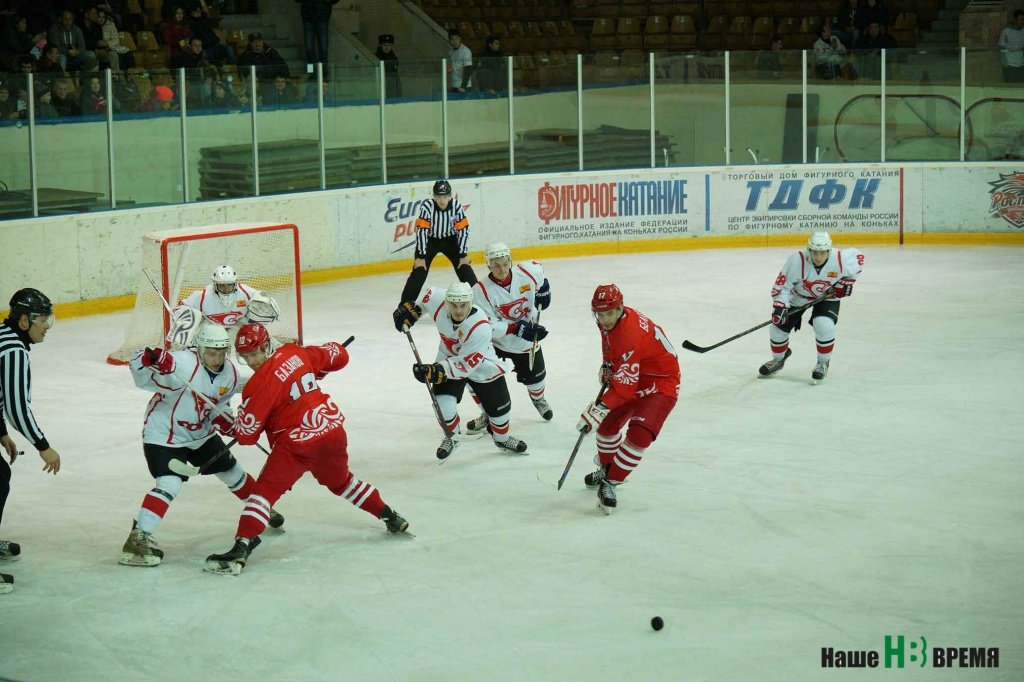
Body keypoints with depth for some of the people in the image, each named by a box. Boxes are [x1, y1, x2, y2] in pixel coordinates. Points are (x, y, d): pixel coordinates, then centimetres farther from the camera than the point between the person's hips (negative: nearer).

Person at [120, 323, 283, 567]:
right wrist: (149, 358, -55)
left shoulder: (230, 374, -6)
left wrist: (223, 419, -7)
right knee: (169, 484, -25)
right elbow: (140, 372, -33)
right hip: (164, 434, -7)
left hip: (201, 434, 7)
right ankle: (138, 538, -24)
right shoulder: (182, 363, -29)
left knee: (232, 472, 20)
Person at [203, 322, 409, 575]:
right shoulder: (296, 353, 5)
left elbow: (246, 434, -12)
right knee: (341, 480, 32)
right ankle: (391, 518, 44)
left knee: (265, 490, -10)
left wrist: (238, 424, 11)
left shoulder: (261, 382, -14)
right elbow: (338, 355, 19)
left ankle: (240, 550, -25)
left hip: (298, 443, -8)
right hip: (333, 429, 8)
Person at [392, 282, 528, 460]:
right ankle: (451, 437, 16)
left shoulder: (480, 327, -39)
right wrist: (412, 309, -1)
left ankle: (502, 439, 37)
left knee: (498, 405, 5)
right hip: (449, 358, 3)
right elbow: (430, 293, 0)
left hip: (481, 365, -3)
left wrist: (436, 371, -43)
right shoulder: (438, 300, -27)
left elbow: (465, 365, -36)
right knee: (443, 402, -14)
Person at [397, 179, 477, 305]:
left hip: (450, 239, 2)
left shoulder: (456, 206, -22)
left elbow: (463, 230, -15)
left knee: (464, 268, -5)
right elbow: (422, 231, -25)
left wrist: (463, 254, -15)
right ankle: (405, 304, -6)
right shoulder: (427, 207, -28)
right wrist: (421, 256, -25)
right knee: (419, 271, -12)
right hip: (429, 240, -2)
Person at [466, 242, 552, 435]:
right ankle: (488, 414, 11)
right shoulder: (481, 290, -27)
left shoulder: (528, 271, -19)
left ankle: (538, 398, 55)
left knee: (534, 374, 16)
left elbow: (539, 269, 9)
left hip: (527, 340, 2)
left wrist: (543, 289, 5)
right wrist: (517, 328, -35)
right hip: (495, 340, -2)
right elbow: (488, 327, -28)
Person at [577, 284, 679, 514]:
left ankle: (609, 483, -16)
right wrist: (607, 365, 5)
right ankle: (607, 469, 38)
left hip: (661, 384, -10)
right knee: (608, 423, 15)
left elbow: (624, 385, -36)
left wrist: (598, 409, -38)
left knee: (640, 433, -24)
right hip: (631, 376, 10)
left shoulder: (629, 334, -35)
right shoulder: (609, 322, -7)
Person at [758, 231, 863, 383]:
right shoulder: (796, 261, -35)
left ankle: (823, 363, 1)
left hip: (828, 296, -1)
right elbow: (781, 285, -27)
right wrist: (780, 306, -39)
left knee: (824, 326, -26)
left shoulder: (840, 260, -31)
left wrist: (846, 282, -12)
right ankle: (778, 359, 32)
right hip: (798, 296, 1)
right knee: (778, 326, 0)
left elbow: (858, 258, -8)